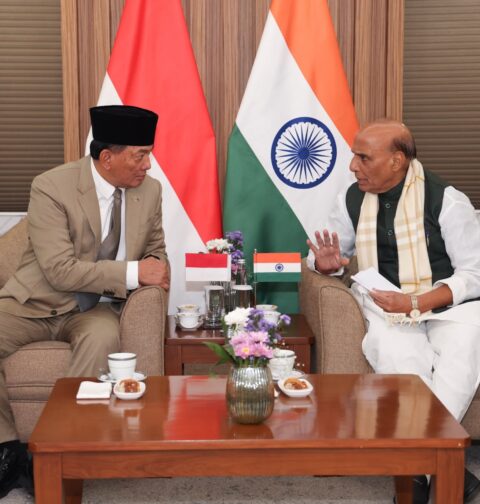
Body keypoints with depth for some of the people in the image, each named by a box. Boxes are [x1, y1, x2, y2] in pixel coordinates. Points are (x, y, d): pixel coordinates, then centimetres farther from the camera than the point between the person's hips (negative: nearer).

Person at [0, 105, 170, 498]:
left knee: (105, 337, -34)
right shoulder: (51, 187, -16)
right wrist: (131, 272, -25)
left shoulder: (150, 190, -1)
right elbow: (60, 270, -23)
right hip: (36, 302, -1)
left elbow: (155, 251, 14)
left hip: (94, 309, 2)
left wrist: (155, 271, -11)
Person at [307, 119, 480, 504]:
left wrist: (415, 304, -23)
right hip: (387, 307, 2)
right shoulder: (353, 199, 3)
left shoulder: (446, 199, -10)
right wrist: (327, 263, -11)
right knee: (395, 354, -32)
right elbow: (325, 257, 16)